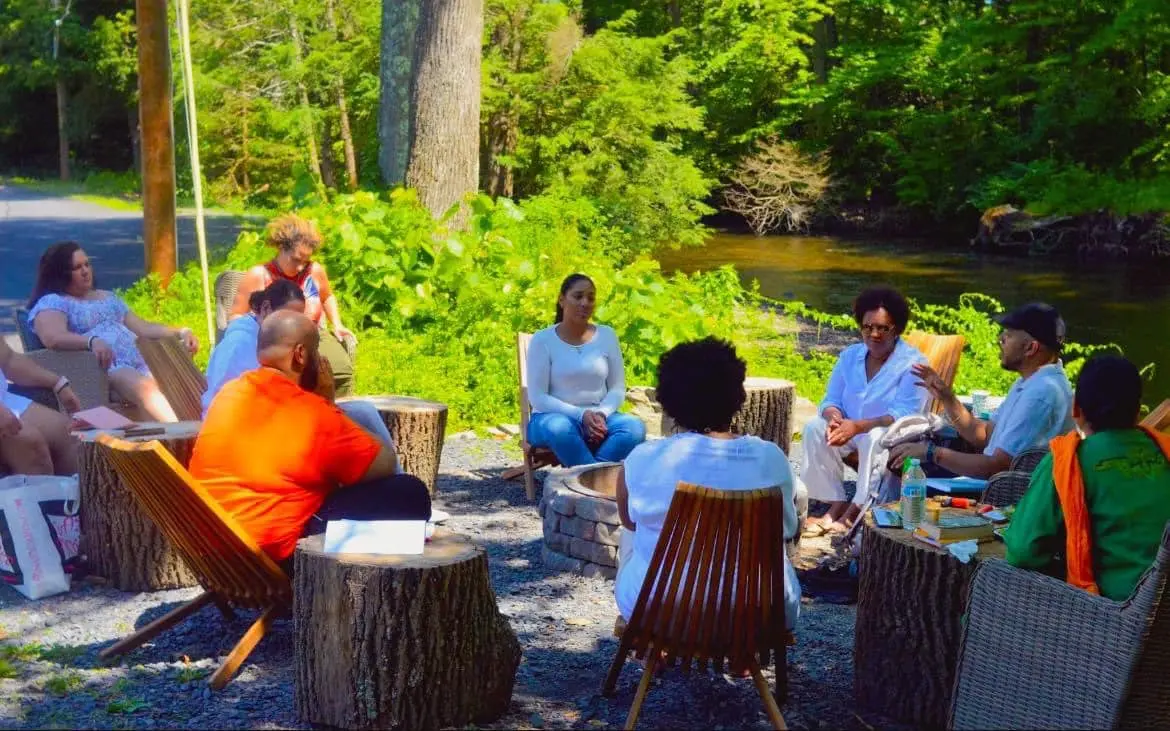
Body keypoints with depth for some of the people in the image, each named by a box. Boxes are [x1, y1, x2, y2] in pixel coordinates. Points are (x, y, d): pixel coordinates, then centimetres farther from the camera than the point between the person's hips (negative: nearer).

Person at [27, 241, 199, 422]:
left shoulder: (109, 297, 30)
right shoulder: (51, 303, 7)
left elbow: (143, 328, 28)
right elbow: (53, 338, -13)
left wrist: (181, 332, 11)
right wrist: (92, 341, -31)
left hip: (140, 360, 6)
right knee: (145, 387, -37)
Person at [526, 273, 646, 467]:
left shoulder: (607, 335, 6)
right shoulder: (543, 340, -4)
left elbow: (618, 389, 6)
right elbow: (537, 397, -8)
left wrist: (601, 414, -15)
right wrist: (581, 415, -19)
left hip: (598, 417, 3)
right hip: (554, 416, -3)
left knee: (635, 427, -29)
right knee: (559, 428, -40)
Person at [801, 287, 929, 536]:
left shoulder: (913, 362, -13)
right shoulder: (849, 356, 4)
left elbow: (904, 414, -23)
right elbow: (831, 400, 4)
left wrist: (858, 426, -36)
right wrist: (835, 418, -23)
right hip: (851, 432, 5)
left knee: (875, 438, -37)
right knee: (815, 427, -21)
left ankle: (855, 510, -30)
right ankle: (836, 505, -24)